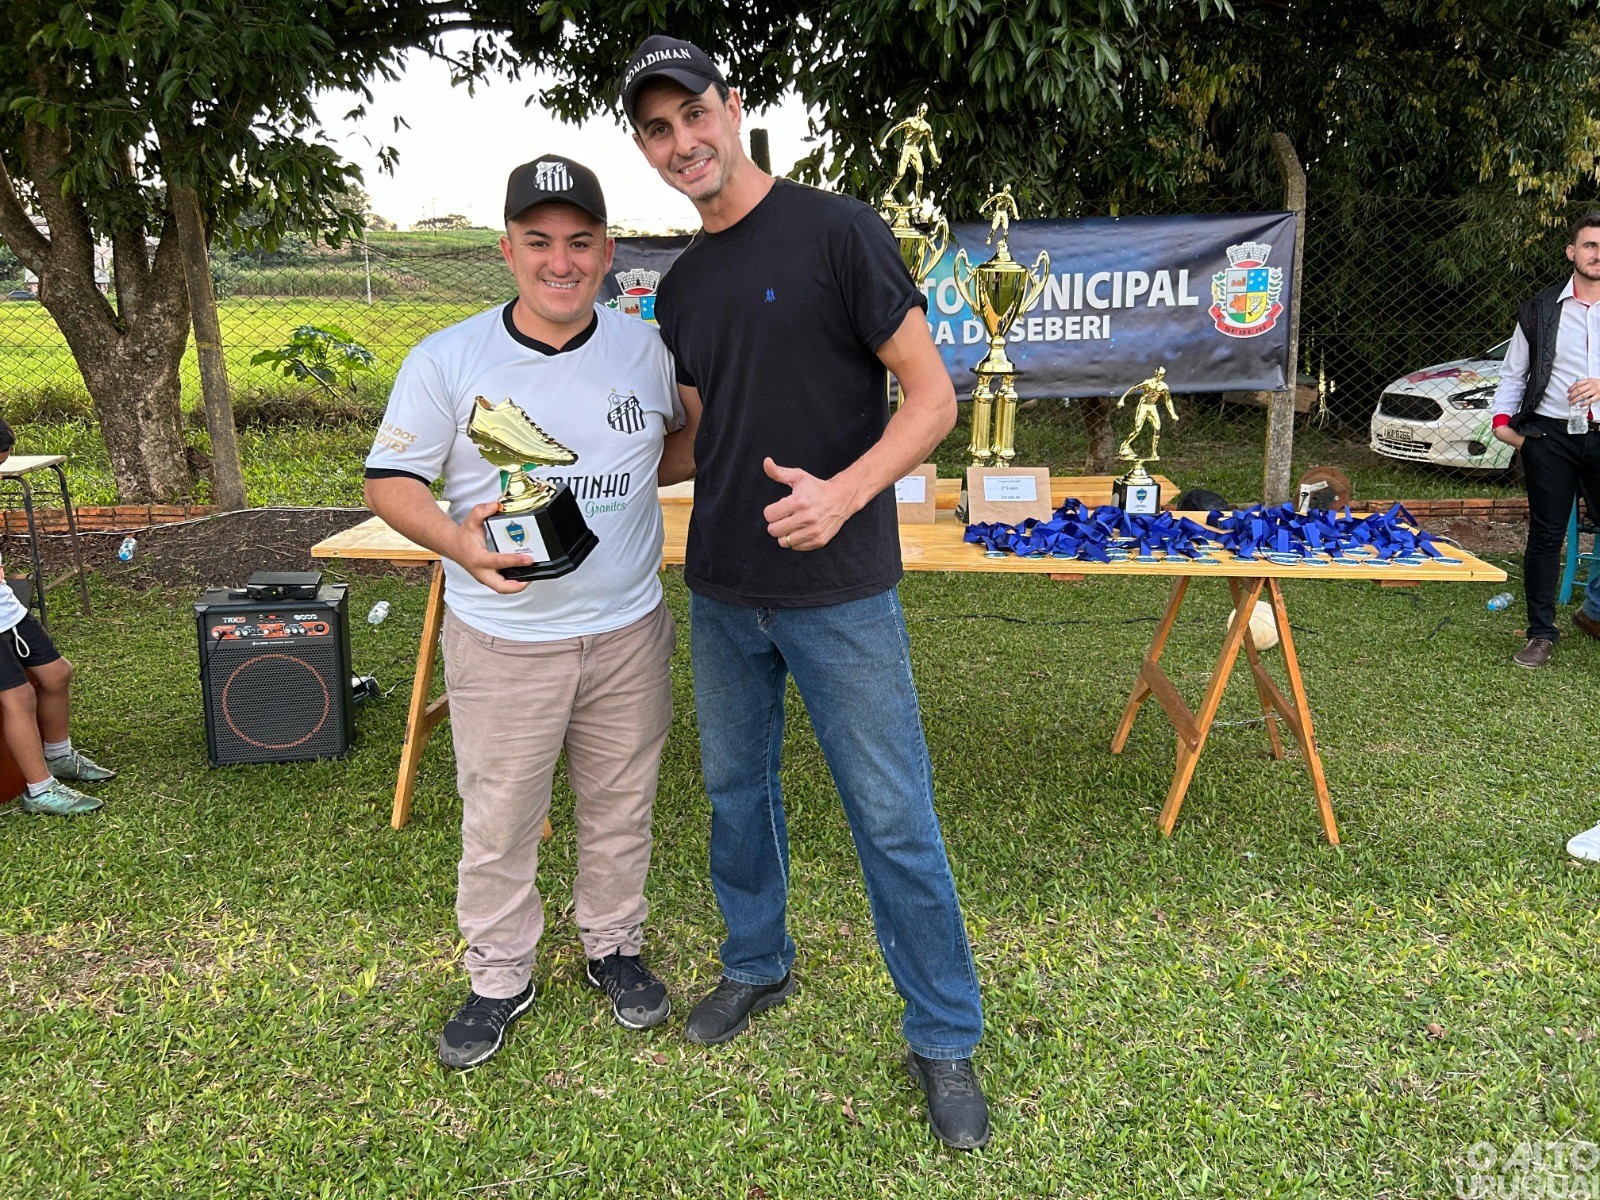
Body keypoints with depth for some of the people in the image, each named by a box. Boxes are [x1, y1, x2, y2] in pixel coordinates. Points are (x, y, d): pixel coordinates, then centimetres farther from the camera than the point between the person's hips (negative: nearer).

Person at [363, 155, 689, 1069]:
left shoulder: (647, 348, 2)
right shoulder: (447, 361, -6)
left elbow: (688, 439, 19)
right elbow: (391, 480, -6)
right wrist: (458, 541, -25)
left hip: (628, 632, 2)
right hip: (501, 640, -2)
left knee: (621, 807, 16)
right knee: (498, 821, 8)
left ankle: (615, 947, 38)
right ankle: (501, 976, 29)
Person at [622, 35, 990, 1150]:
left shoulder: (836, 231, -9)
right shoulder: (680, 287, 11)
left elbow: (931, 398, -12)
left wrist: (846, 493, -27)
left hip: (840, 595, -6)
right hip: (721, 594, 6)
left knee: (894, 820, 1)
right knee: (736, 787, 19)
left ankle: (946, 1038, 20)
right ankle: (758, 964, 42)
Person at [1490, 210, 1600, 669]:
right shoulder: (1540, 309, 10)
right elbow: (1513, 373, 15)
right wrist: (1502, 418, 2)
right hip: (1551, 437, 0)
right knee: (1546, 536, 3)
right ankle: (1541, 634, 11)